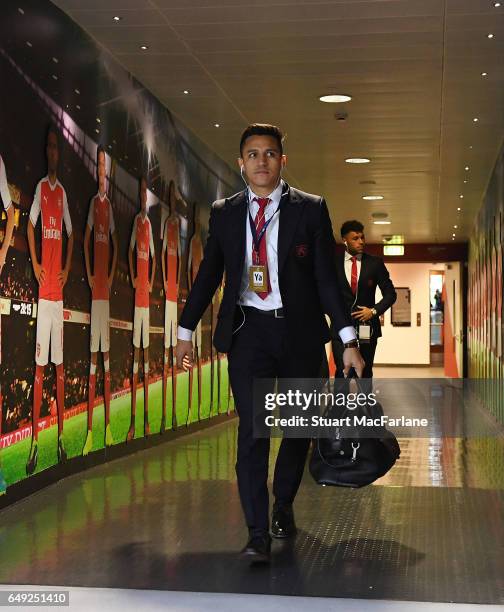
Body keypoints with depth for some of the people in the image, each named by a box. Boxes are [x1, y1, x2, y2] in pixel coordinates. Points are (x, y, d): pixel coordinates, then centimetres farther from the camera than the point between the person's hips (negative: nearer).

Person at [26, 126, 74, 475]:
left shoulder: (62, 191, 13)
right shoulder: (40, 187, 2)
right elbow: (31, 225, -3)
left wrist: (67, 269, 8)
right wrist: (35, 264, -12)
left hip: (59, 291, 4)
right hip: (44, 290, -4)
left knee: (59, 364, 7)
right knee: (40, 365, -5)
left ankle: (61, 436, 14)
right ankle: (35, 442, -2)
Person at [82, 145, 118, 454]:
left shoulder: (110, 205, 11)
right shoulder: (93, 202, 2)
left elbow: (115, 243, 14)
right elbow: (86, 239, 0)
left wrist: (111, 276, 3)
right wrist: (89, 275, -8)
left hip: (107, 284, 4)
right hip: (95, 284, -4)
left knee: (107, 350, 6)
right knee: (94, 351, -4)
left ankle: (108, 424, 11)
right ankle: (91, 430, -1)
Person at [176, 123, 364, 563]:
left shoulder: (311, 209, 1)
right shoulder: (224, 213, 7)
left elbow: (328, 277, -2)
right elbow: (208, 275, 14)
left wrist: (349, 340, -8)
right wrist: (186, 330, 15)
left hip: (300, 331, 0)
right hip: (248, 331, 0)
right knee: (253, 430, -8)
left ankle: (283, 506, 35)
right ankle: (258, 535, -4)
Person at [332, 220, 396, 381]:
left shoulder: (375, 263, 5)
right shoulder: (334, 263, 3)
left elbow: (390, 293, 7)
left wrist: (374, 310, -7)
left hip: (366, 327, 1)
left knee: (365, 373, 8)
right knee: (343, 372, -11)